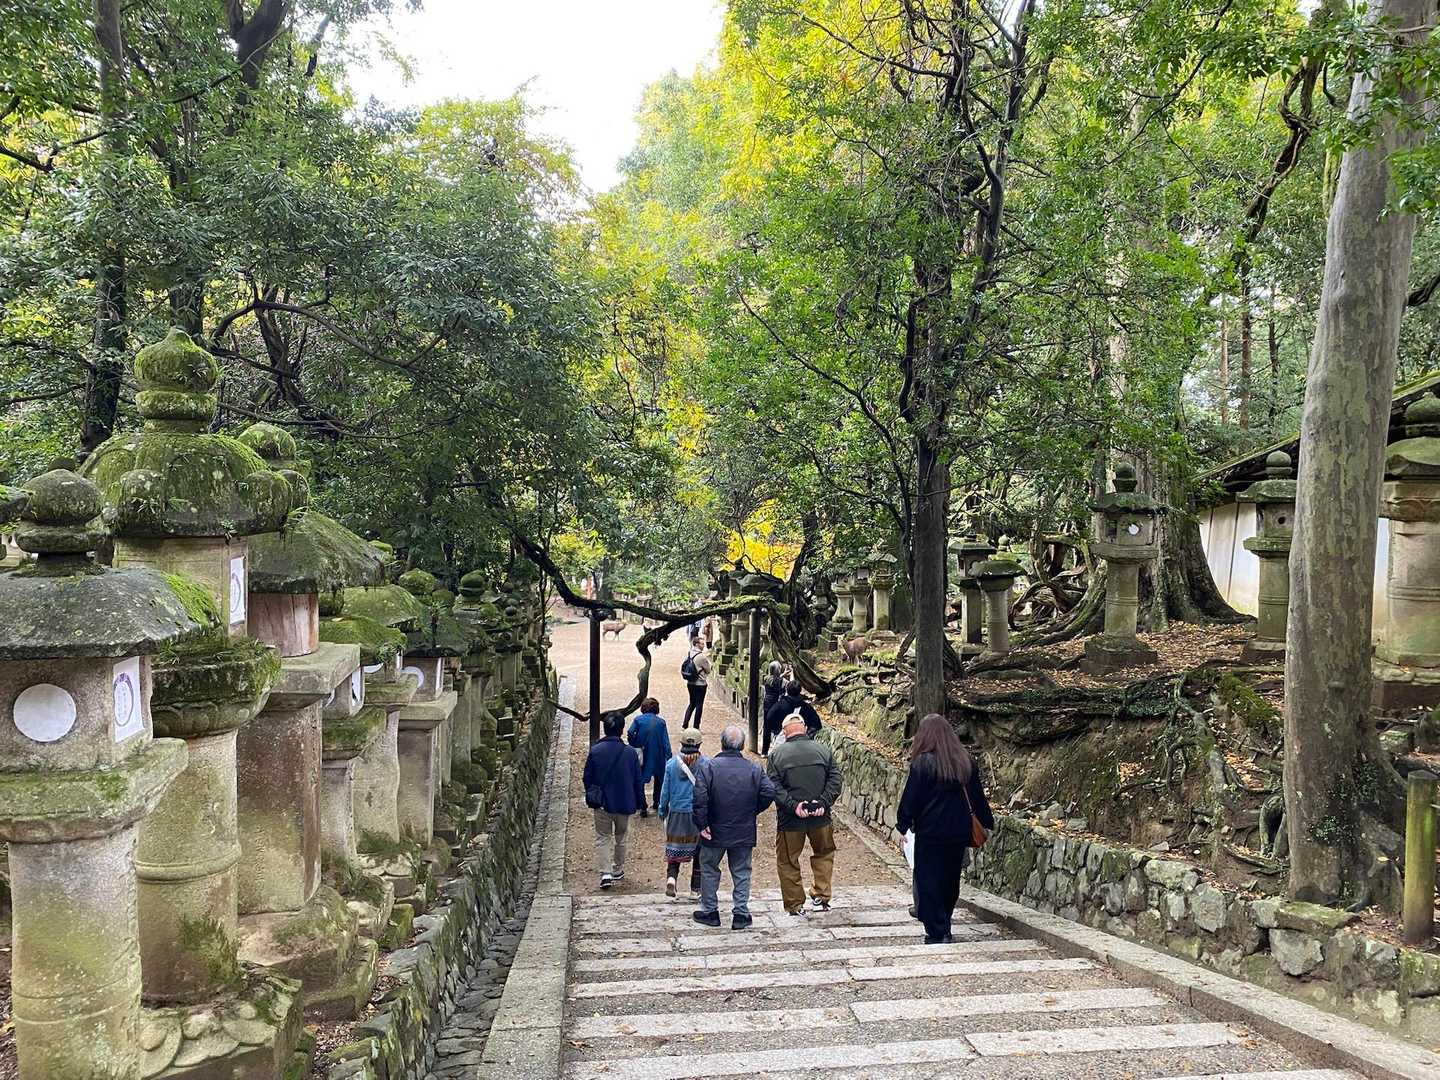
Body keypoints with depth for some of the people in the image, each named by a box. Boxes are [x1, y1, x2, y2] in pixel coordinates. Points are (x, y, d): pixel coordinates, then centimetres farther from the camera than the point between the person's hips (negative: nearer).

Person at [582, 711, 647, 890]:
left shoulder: (595, 751, -11)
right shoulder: (630, 752, -11)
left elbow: (587, 778, -4)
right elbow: (637, 780, -4)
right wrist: (639, 802, 8)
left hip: (602, 803, -1)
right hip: (624, 803, 1)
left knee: (602, 838, 8)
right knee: (620, 837, 19)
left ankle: (605, 873, -6)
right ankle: (618, 870, 30)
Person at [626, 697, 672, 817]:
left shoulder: (638, 720, -4)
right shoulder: (661, 722, -3)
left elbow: (630, 734, -18)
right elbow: (666, 742, -5)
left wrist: (634, 746, -2)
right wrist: (669, 758, -2)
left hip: (641, 756, -1)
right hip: (658, 756, 1)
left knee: (640, 781, 9)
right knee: (659, 778, 25)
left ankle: (643, 808, 2)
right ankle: (657, 802, 33)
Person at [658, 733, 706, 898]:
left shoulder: (672, 764, -4)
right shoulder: (707, 764, -8)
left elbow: (665, 790, 2)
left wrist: (662, 811, 15)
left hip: (676, 813, 1)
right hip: (700, 815, -1)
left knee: (675, 848, 14)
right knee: (699, 852, 10)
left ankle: (671, 877, -9)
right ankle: (695, 889, 14)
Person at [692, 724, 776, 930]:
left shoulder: (707, 767, -12)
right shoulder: (754, 769, -4)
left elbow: (700, 798, -21)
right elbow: (769, 792, -10)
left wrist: (701, 824, -12)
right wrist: (753, 811, 4)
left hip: (715, 832, -1)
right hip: (744, 833, 2)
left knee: (709, 870, 16)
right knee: (741, 873, 14)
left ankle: (710, 911, 23)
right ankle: (741, 915, 14)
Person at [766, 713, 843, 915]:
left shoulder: (776, 754, -5)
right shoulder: (823, 750, 0)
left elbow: (774, 787, -12)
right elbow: (835, 779, -5)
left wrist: (792, 805, -14)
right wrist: (824, 803, -9)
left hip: (790, 819, -2)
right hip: (820, 816, 2)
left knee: (788, 861, 13)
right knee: (824, 853, 25)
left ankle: (794, 906, 18)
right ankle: (821, 896, 20)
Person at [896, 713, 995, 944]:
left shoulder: (922, 762, -12)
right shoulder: (966, 761, 4)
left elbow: (910, 797, -9)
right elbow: (977, 796, 12)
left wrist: (903, 825, 1)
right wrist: (987, 822, 21)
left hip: (930, 832, -5)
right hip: (959, 832, 6)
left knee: (929, 882, 4)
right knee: (950, 881, 17)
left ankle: (937, 933, 2)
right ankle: (944, 929, 27)